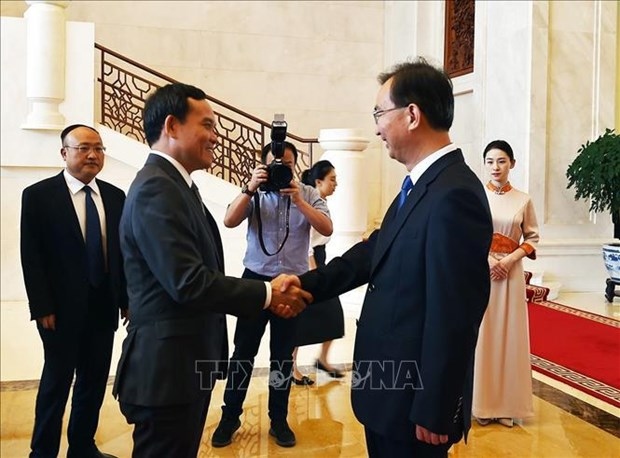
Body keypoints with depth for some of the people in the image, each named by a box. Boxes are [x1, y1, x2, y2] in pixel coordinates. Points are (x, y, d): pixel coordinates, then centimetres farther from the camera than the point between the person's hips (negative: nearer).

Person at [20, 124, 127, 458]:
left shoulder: (115, 196, 6)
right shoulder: (38, 195, -5)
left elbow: (123, 251, 8)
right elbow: (31, 258, -8)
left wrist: (127, 299, 5)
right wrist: (42, 308, -12)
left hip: (104, 307, 4)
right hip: (62, 309, -4)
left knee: (95, 381, 14)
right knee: (57, 381, 7)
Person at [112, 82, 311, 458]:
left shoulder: (177, 185, 12)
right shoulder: (156, 188, -19)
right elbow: (190, 283, -26)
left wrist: (266, 296, 1)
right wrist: (267, 294, -15)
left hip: (186, 364, 10)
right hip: (169, 369, -10)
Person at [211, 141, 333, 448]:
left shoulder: (308, 194, -1)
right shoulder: (254, 193, -1)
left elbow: (327, 229, -13)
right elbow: (229, 221, -14)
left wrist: (298, 200, -23)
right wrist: (250, 188, -25)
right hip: (255, 279, 0)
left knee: (283, 354, 11)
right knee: (244, 350, 7)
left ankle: (279, 420, 24)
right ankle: (230, 416, 21)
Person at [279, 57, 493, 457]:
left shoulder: (454, 195, -25)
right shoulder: (421, 184, 5)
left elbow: (453, 317, -25)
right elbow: (377, 250, 12)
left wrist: (434, 413, -19)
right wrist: (309, 283, 4)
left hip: (413, 398, -9)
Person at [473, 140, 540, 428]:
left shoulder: (523, 200, 4)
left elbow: (532, 238, 6)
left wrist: (511, 259, -10)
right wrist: (486, 259, -13)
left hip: (510, 274, 1)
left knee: (509, 336, 4)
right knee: (481, 336, 1)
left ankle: (506, 405, 15)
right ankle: (483, 403, 12)